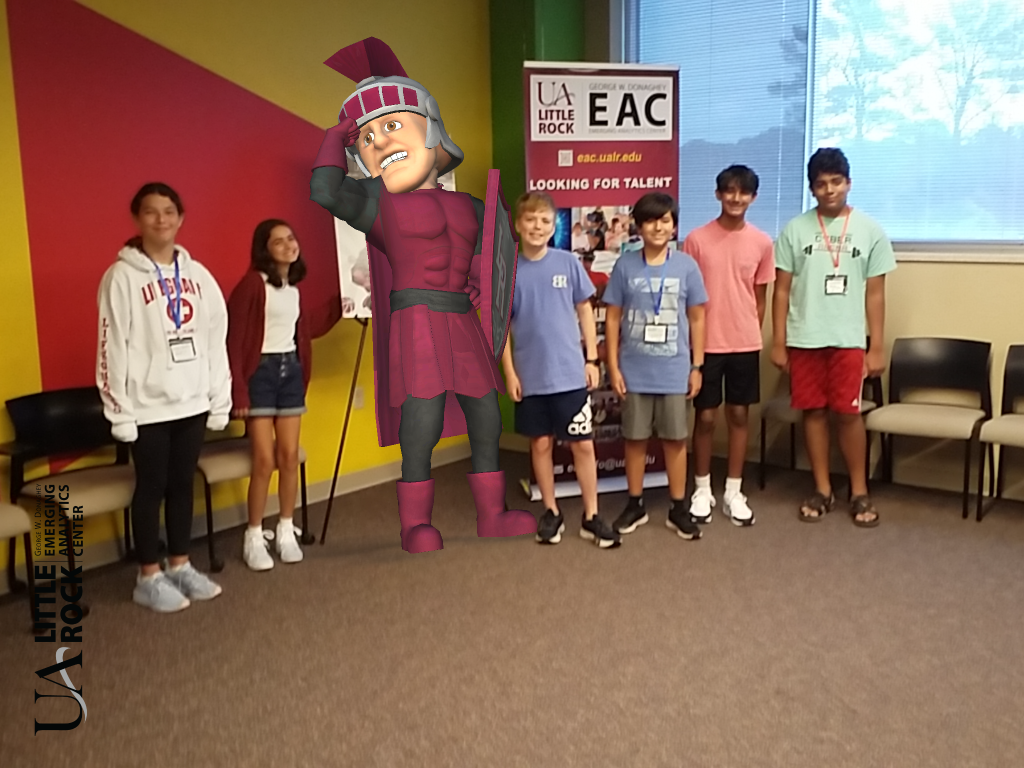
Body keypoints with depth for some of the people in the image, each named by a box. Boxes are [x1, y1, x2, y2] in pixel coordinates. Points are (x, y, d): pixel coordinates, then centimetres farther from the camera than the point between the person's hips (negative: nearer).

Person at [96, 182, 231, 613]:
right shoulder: (122, 277, -7)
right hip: (148, 406, -4)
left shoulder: (197, 275, 6)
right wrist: (118, 409, -12)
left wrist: (220, 399, 6)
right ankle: (149, 578, 18)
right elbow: (112, 347, -9)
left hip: (193, 401, 4)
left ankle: (180, 566, 27)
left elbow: (216, 339, 8)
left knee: (183, 484, 13)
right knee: (151, 488, 5)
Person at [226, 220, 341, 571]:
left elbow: (308, 328, 23)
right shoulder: (252, 284, -13)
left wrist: (341, 303, 21)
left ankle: (286, 532, 20)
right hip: (260, 372, -6)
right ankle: (254, 538, 8)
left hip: (292, 371, 6)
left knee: (290, 456, 7)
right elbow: (234, 340, -14)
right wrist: (238, 391, -17)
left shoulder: (296, 288, 9)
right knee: (265, 460, -6)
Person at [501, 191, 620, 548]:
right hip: (531, 377, 0)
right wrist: (509, 373, -3)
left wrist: (592, 359, 1)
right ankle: (551, 512, 26)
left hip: (570, 373, 0)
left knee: (583, 444, 4)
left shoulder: (569, 263, -2)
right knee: (541, 444, 11)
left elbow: (585, 312, 5)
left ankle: (591, 517, 16)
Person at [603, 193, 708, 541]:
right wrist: (613, 366, -3)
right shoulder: (625, 265, -2)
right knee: (635, 438, 10)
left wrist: (697, 366, 1)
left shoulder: (686, 266, -1)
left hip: (674, 371, 0)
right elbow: (613, 318, 1)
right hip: (634, 371, 0)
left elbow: (697, 319, 4)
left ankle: (678, 508, 20)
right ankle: (635, 504, 25)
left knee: (675, 439, 8)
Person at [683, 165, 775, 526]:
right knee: (705, 417, 5)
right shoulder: (696, 239, -5)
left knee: (739, 415, 9)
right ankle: (702, 489, 21)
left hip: (745, 344, 2)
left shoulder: (762, 243, 1)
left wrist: (753, 336, 9)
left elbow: (760, 297, 8)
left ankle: (733, 492, 20)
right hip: (707, 344, -2)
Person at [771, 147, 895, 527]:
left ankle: (859, 491, 14)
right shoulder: (794, 230, 2)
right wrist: (779, 342, -1)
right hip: (804, 339, 1)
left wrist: (877, 347, 0)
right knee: (814, 411, 6)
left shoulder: (870, 231, 3)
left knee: (848, 412, 0)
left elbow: (875, 293, 3)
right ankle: (822, 489, 18)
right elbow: (782, 289, 3)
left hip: (848, 340, -1)